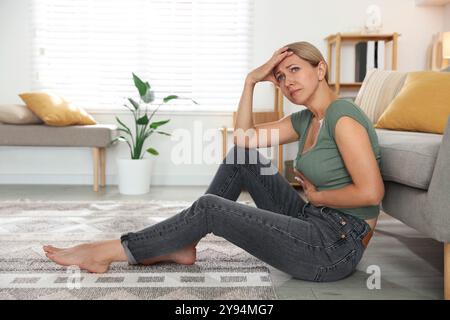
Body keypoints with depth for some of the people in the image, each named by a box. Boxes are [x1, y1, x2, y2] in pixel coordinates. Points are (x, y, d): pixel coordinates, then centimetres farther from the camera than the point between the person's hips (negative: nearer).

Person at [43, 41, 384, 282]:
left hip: (337, 245, -8)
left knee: (210, 208, -15)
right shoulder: (305, 119, 11)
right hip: (313, 221, 8)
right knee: (241, 156, 5)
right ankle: (181, 245, 9)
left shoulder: (342, 115, -16)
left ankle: (108, 252, -1)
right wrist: (252, 79, 3)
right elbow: (245, 137, 10)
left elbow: (371, 192, -23)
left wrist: (316, 195, -9)